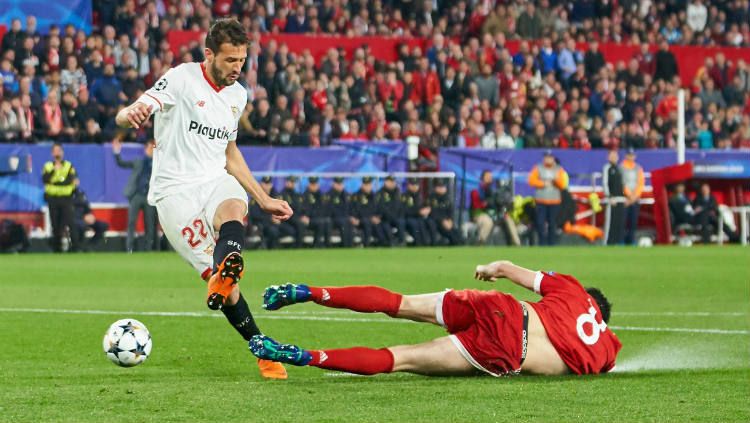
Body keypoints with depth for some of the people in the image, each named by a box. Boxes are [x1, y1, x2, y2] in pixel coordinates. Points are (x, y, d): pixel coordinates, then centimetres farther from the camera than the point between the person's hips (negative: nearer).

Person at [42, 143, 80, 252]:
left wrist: (55, 182, -12)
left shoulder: (69, 166, 4)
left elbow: (70, 180, -9)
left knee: (70, 222, -12)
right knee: (55, 225, 5)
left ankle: (75, 247, -12)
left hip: (66, 198, -2)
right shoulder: (48, 166, 9)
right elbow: (45, 179, -7)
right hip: (53, 199, 2)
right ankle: (57, 248, 13)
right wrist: (54, 170, -16)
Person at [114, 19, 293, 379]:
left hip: (215, 181, 4)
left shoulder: (238, 95, 13)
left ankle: (223, 277, -60)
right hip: (175, 191, -4)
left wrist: (264, 200, 27)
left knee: (233, 207, -35)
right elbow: (124, 117, -18)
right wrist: (132, 114, -44)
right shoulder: (181, 79, -8)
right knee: (223, 282, -15)